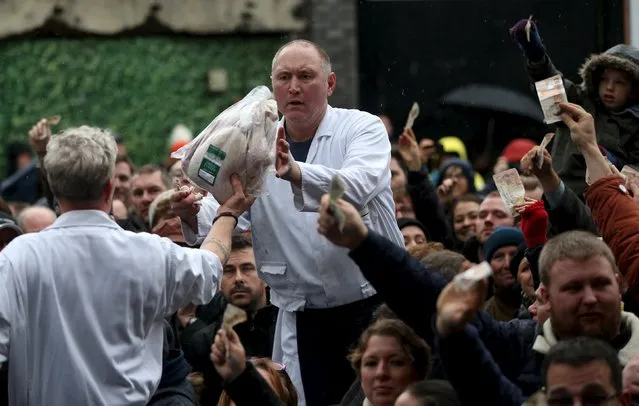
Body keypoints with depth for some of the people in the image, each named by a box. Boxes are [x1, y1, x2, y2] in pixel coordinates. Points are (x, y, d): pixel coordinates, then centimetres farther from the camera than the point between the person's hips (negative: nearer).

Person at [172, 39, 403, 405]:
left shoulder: (363, 128, -4)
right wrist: (193, 214, -28)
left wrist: (296, 173, -42)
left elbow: (355, 188, -24)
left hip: (373, 308, -2)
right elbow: (222, 208, -4)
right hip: (302, 320, 2)